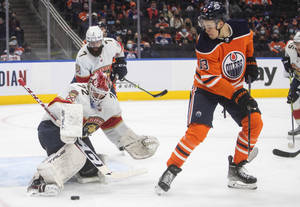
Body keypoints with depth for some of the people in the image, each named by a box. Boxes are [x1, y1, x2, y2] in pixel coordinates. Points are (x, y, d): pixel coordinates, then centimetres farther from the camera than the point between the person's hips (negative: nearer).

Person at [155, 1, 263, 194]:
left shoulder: (243, 29, -15)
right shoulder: (205, 44, -27)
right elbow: (211, 79, -26)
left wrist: (251, 62, 3)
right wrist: (237, 96, -32)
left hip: (235, 86, 5)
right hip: (206, 88, -5)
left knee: (254, 121, -8)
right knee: (197, 131, -20)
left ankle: (236, 170, 6)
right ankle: (172, 169, -5)